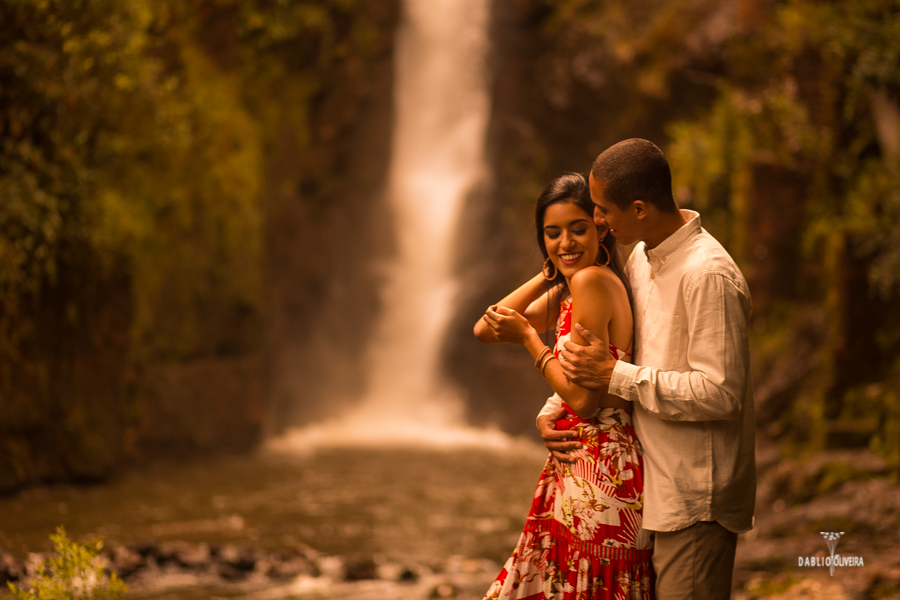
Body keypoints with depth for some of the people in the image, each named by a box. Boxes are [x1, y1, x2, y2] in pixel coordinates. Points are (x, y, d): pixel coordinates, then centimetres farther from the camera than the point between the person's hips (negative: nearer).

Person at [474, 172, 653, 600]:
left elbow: (583, 399, -18)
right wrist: (549, 274, 6)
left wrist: (527, 336, -7)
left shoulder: (593, 281, -16)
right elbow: (484, 330, 9)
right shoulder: (564, 294, 13)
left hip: (596, 477, -10)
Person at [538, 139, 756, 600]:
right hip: (658, 489, 9)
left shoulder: (708, 275, -20)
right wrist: (553, 409, 6)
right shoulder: (642, 258, 10)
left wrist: (614, 377, -19)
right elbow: (607, 349, 22)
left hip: (696, 499, -9)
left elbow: (719, 393, -24)